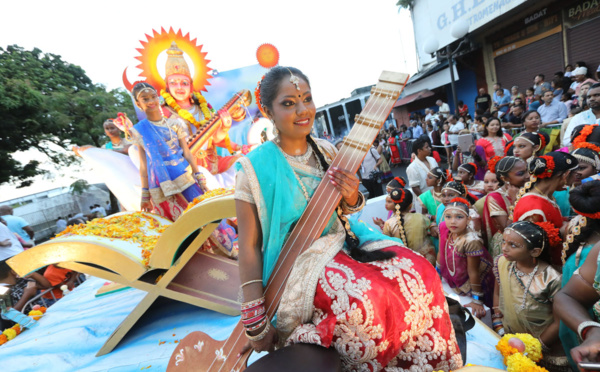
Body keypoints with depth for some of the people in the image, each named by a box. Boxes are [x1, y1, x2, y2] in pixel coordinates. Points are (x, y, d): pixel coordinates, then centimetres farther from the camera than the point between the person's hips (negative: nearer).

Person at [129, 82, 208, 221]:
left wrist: (200, 178, -2)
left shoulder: (174, 123, 5)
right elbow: (143, 165, 5)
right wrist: (145, 195, 5)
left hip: (184, 178, 0)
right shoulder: (139, 131, 4)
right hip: (162, 187, 0)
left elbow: (187, 153, 4)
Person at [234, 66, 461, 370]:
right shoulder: (255, 168, -12)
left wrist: (351, 198, -12)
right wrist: (257, 325, -10)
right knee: (368, 301, -30)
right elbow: (249, 246, -11)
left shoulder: (327, 152, 4)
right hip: (296, 270, -5)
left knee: (418, 271, -12)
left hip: (343, 247, 6)